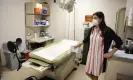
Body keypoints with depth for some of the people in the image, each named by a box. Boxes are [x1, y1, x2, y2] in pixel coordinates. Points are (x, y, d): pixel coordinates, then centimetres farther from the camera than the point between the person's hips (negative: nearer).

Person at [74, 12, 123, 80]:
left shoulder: (107, 30, -17)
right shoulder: (92, 29, -1)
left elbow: (119, 41, -13)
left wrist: (111, 53, -13)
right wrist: (79, 44, 22)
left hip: (99, 55, -5)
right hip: (91, 54, 5)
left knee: (95, 74, 10)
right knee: (88, 72, 16)